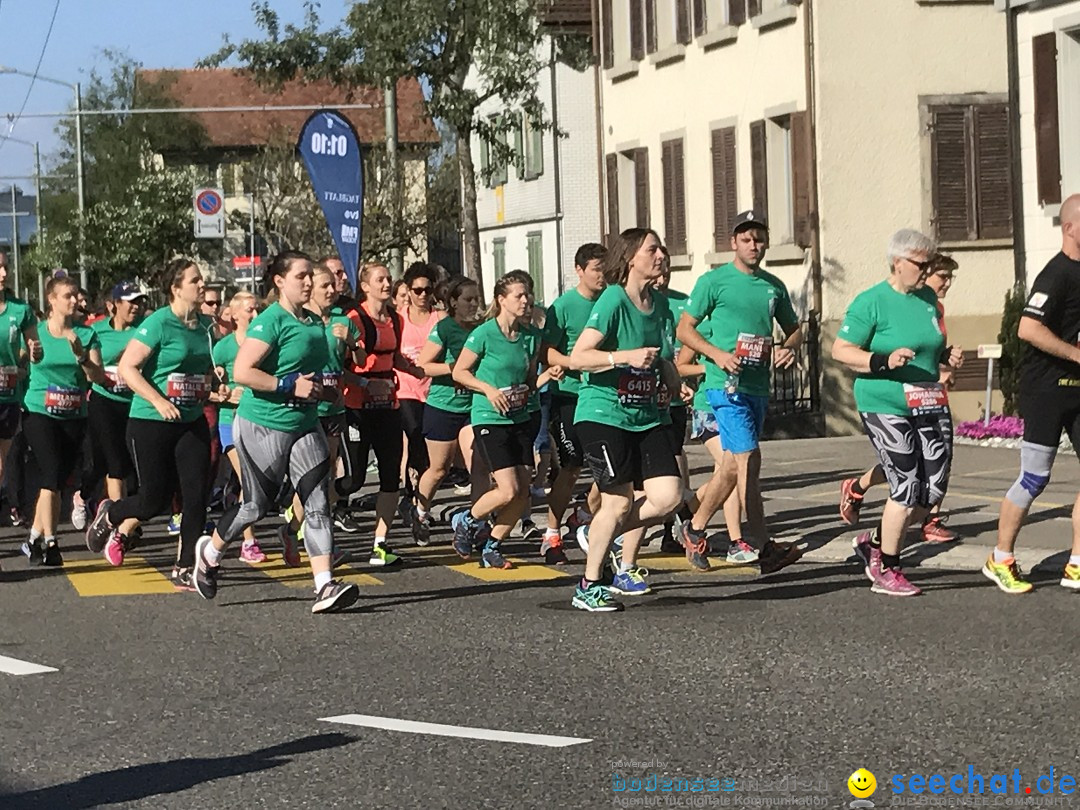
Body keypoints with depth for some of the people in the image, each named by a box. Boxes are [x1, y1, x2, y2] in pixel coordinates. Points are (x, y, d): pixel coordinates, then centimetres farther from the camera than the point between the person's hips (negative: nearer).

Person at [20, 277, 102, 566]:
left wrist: (81, 356, -21)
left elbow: (99, 377, -6)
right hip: (40, 413, -3)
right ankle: (49, 542, -11)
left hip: (74, 416, 3)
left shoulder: (86, 335, 2)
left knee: (58, 481, 7)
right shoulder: (35, 332, -1)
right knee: (51, 476, -14)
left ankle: (35, 538, 21)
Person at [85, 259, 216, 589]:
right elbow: (127, 368, -18)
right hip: (150, 423, -6)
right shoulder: (158, 323, -14)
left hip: (192, 422, 6)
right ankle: (109, 515, 33)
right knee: (155, 499, 1)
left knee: (196, 494, -2)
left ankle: (184, 569, 7)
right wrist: (158, 401, -25)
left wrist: (211, 386, 7)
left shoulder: (205, 326, 7)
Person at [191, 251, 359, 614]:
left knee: (317, 502, -5)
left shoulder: (315, 322, 10)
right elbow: (242, 372, -24)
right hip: (263, 426, -7)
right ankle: (210, 552, 33)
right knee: (256, 505, 6)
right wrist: (291, 386, -23)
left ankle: (325, 587, -9)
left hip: (305, 424, 7)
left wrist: (323, 389, 8)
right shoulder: (271, 321, -15)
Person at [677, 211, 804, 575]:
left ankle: (695, 529, 30)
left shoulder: (774, 286, 14)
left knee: (733, 465, 12)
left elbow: (794, 329, 24)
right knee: (748, 458, -14)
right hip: (726, 384, -6)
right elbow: (684, 329, -1)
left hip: (758, 386, 6)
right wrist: (717, 354, -16)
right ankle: (765, 549, -15)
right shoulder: (714, 281, -1)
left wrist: (789, 348, 1)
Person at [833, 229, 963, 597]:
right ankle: (885, 572, 9)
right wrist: (883, 361, -24)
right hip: (886, 408, -7)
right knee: (907, 489, -8)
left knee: (934, 491, 4)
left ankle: (875, 541, 26)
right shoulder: (871, 302, -9)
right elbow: (840, 350, -11)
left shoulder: (928, 297, 12)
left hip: (930, 406, 7)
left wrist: (948, 355, 5)